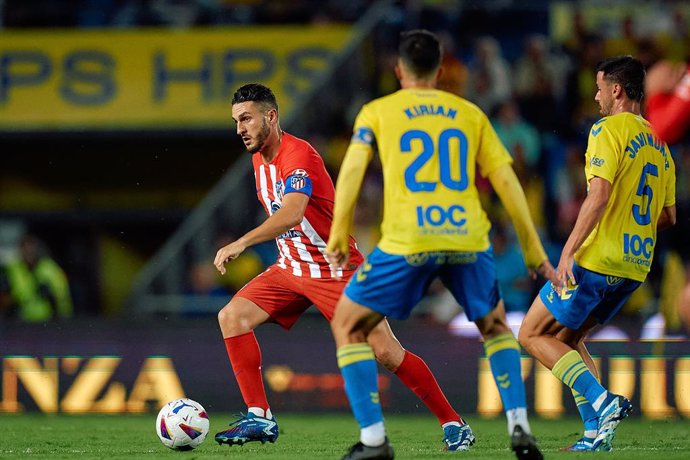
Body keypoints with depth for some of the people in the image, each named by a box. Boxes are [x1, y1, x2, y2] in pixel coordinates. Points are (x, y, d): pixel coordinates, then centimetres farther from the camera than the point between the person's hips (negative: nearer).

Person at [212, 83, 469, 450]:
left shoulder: (298, 155, -22)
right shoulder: (259, 157, 6)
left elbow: (291, 214, -39)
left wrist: (241, 243, -47)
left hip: (335, 269, -8)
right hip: (291, 268, 8)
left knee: (386, 352, -11)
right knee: (232, 317, -11)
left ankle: (452, 423, 3)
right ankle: (259, 419, -8)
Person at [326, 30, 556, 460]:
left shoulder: (377, 111, 12)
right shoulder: (471, 114, 17)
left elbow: (353, 168, -3)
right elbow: (507, 181, 13)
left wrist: (338, 235, -2)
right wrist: (533, 249, 16)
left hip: (407, 242, -3)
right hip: (468, 238, 3)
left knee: (348, 326, 15)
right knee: (495, 326, 27)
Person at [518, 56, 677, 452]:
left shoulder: (609, 129, -9)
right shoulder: (658, 144, 15)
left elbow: (599, 196, -21)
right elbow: (668, 216, 18)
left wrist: (568, 251, -22)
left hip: (597, 260, -8)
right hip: (636, 266, 8)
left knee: (533, 335, 2)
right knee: (568, 338, 19)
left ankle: (603, 402, -14)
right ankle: (597, 434, 6)